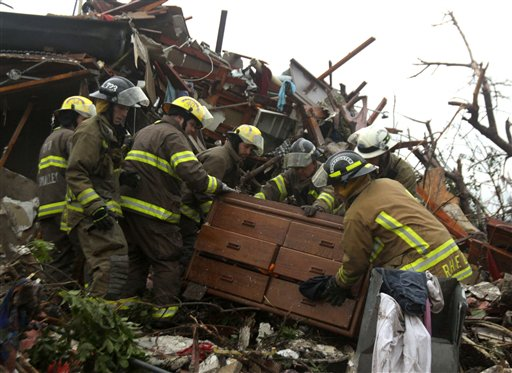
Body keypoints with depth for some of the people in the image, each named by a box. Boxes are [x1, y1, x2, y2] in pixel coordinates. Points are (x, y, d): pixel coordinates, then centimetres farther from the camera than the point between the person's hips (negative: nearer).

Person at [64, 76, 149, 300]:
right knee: (114, 263, -19)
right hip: (91, 213, -11)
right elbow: (75, 174, -20)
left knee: (102, 264, 16)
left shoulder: (110, 133, 21)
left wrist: (123, 177, 8)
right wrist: (95, 207, -26)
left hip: (102, 210, 11)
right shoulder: (90, 132, -11)